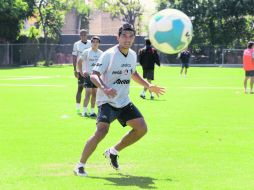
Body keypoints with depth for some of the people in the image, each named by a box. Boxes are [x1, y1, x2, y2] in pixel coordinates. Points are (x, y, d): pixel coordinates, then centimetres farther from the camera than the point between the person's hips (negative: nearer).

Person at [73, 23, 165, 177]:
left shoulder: (133, 55, 8)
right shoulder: (109, 55, -14)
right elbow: (94, 75, -20)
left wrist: (149, 86, 20)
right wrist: (104, 88, -38)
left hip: (124, 101, 7)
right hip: (107, 101, -7)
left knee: (142, 128, -2)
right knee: (102, 131, -26)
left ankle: (113, 152, 17)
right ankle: (80, 165, -13)